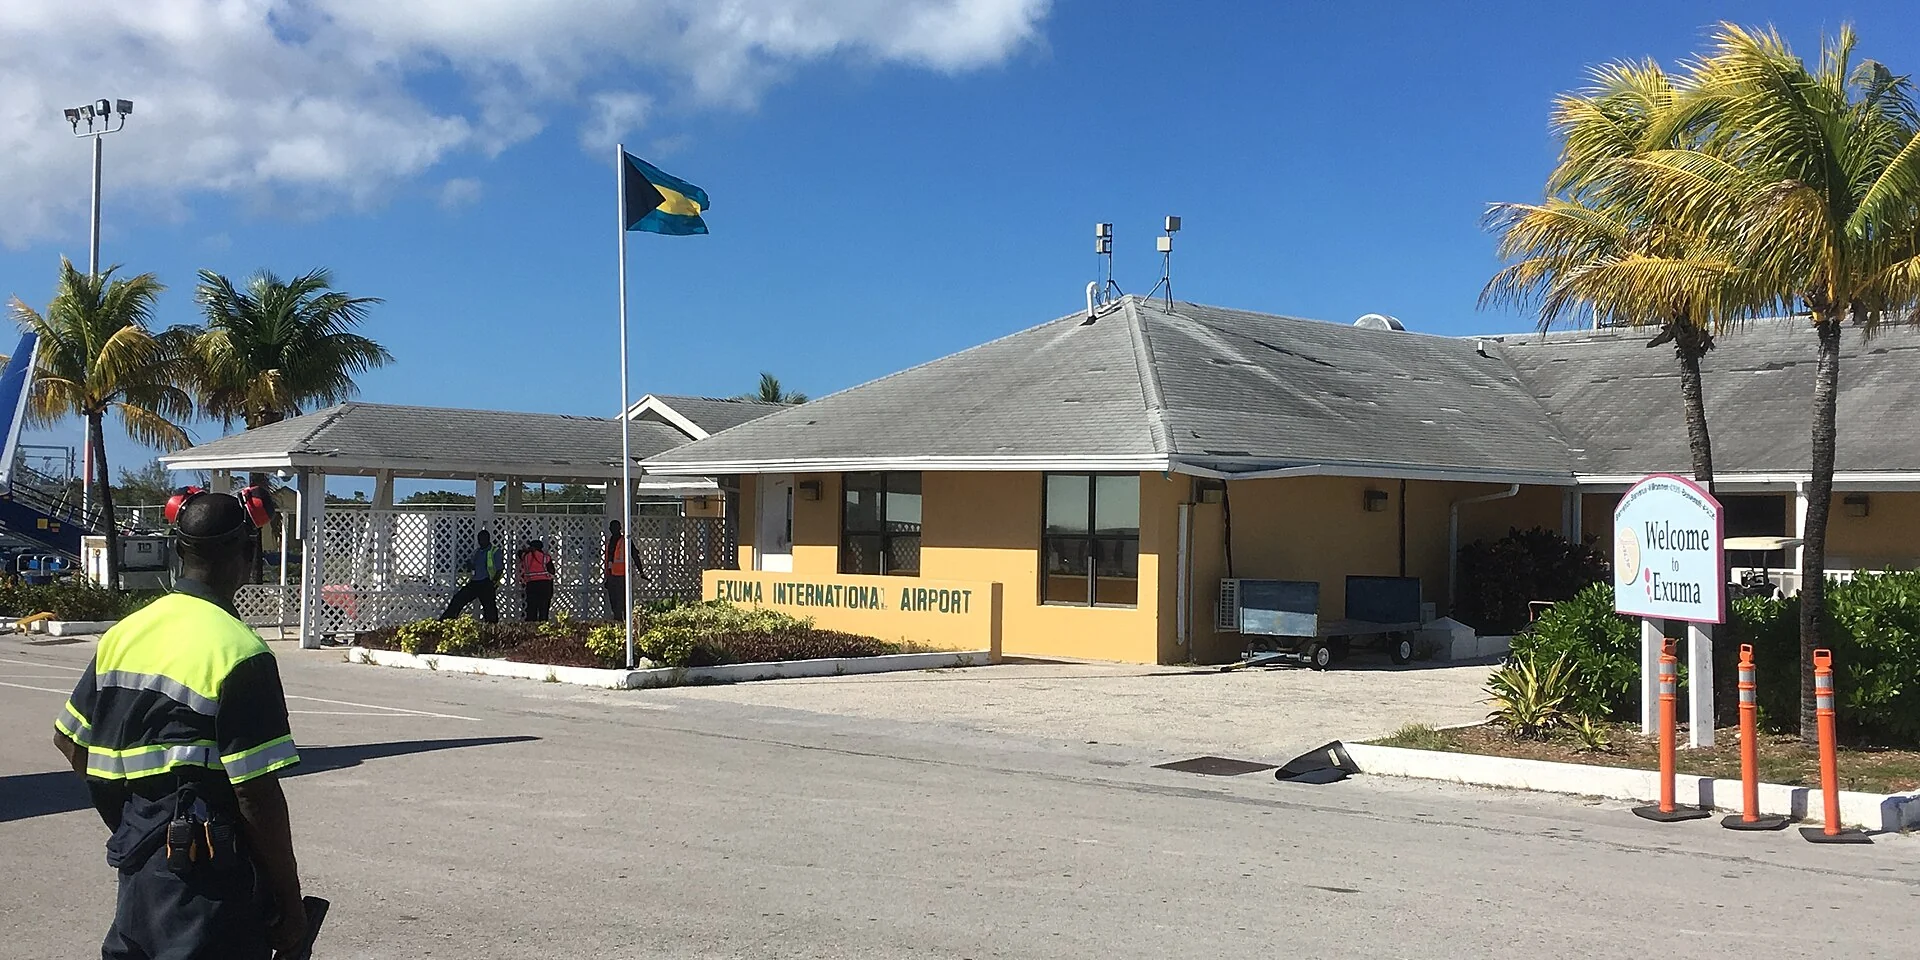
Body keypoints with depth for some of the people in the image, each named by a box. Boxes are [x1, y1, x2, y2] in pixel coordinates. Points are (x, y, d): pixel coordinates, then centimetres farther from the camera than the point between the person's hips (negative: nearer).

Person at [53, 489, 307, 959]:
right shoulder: (240, 653, -17)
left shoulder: (122, 634, 6)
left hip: (136, 857, 7)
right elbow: (258, 797, -17)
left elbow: (68, 739, 15)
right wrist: (290, 901, -8)